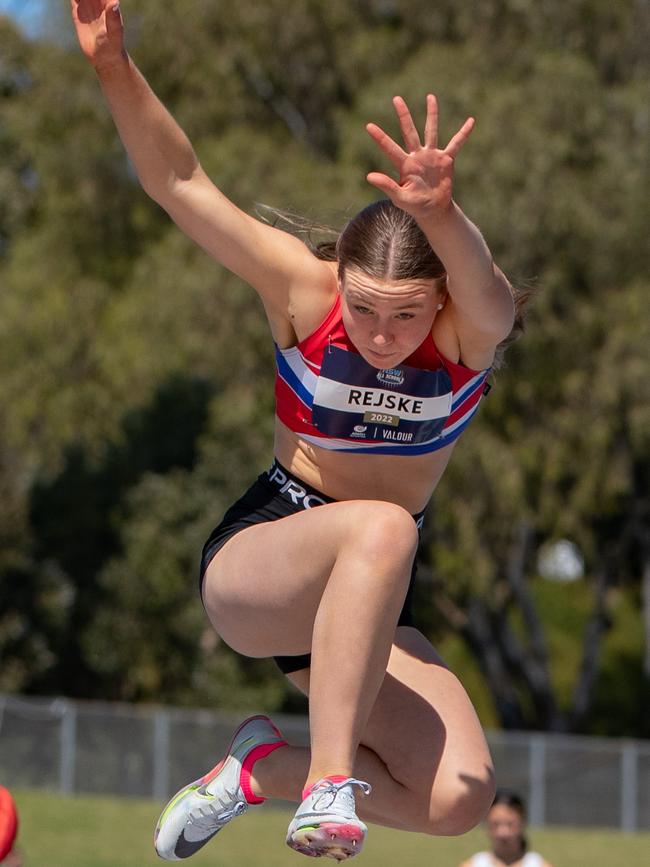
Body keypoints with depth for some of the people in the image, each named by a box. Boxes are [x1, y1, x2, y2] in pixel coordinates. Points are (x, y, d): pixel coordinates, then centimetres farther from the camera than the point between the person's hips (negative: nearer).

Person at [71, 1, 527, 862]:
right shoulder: (304, 292, -14)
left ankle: (265, 766, 5)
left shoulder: (470, 331, -17)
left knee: (459, 798, -19)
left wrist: (440, 215, -66)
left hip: (369, 600, 3)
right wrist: (116, 69, -38)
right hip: (253, 561, -3)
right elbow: (182, 185, -21)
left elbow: (489, 296, -43)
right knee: (382, 528, -38)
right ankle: (328, 779, -38)